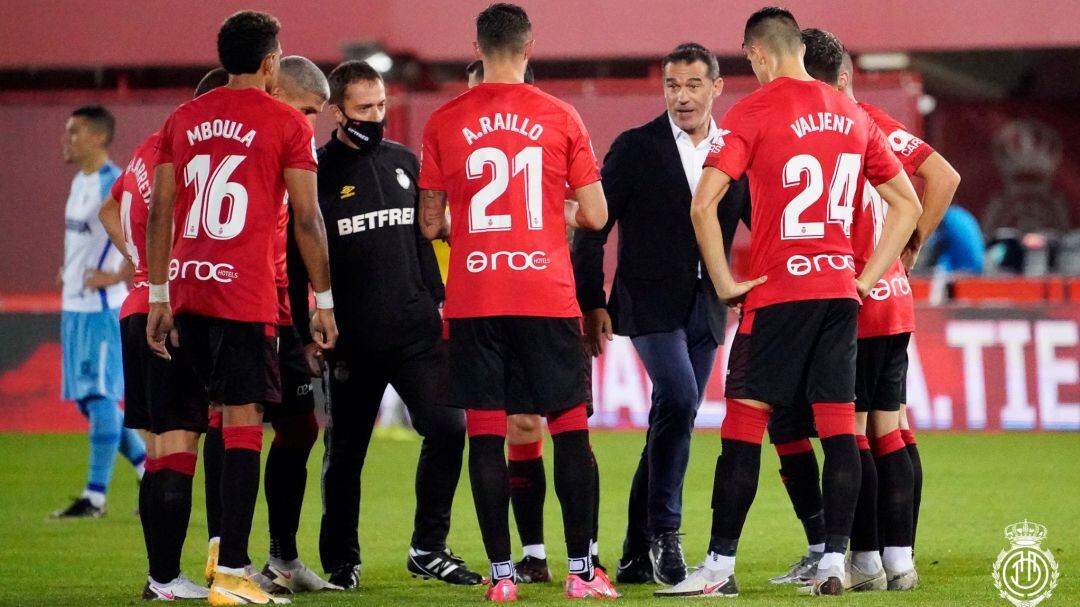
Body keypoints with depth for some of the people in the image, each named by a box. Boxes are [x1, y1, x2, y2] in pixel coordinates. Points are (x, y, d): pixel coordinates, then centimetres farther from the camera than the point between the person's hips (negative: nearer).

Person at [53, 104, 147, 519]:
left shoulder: (113, 186, -16)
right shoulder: (80, 182, 14)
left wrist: (117, 277, -22)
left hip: (101, 308, -10)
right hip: (74, 306, 10)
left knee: (99, 397, -7)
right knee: (87, 399, 13)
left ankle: (95, 496, -4)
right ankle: (153, 473, 21)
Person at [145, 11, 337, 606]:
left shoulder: (183, 119, 12)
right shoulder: (286, 124, -2)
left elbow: (160, 212, 11)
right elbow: (306, 219, -3)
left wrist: (159, 298, 15)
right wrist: (324, 301, 4)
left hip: (187, 289, 5)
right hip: (246, 292, -5)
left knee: (225, 410, 20)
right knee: (243, 422, -4)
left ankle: (224, 543, 18)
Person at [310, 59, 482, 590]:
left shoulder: (405, 163, 12)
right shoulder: (317, 172, -3)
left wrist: (436, 302, 15)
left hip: (416, 330, 4)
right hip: (353, 340, -4)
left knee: (448, 428, -7)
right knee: (345, 450, 5)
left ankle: (428, 550, 5)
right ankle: (341, 561, 18)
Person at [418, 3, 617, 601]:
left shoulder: (444, 123, 2)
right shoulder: (560, 117, 1)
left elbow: (430, 224, 7)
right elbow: (594, 215, 2)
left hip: (473, 300, 1)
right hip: (547, 297, -1)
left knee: (485, 433, 2)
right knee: (570, 428, 6)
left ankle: (500, 573, 0)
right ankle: (581, 570, 3)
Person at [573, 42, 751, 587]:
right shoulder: (635, 148, -2)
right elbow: (593, 229, -1)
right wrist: (591, 304, -7)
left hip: (705, 310, 4)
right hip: (649, 301, -4)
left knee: (674, 422, 6)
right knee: (679, 398, -23)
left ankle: (638, 557, 12)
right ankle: (664, 532, -13)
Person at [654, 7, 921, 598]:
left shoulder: (753, 111, -6)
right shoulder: (852, 115, 11)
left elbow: (703, 203, -16)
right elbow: (907, 204, 16)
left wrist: (724, 281, -7)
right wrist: (865, 278, 13)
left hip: (777, 292, -5)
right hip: (840, 293, 5)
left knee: (743, 424, 0)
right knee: (839, 427, 4)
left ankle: (720, 566, 0)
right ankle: (833, 564, 1)